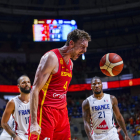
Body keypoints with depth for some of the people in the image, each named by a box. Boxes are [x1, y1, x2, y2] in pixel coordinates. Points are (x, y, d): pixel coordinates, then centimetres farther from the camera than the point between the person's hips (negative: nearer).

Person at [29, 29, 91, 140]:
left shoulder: (70, 63, 15)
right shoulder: (51, 58, -12)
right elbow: (35, 90, -17)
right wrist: (33, 122, -23)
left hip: (62, 112, 9)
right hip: (46, 111, -8)